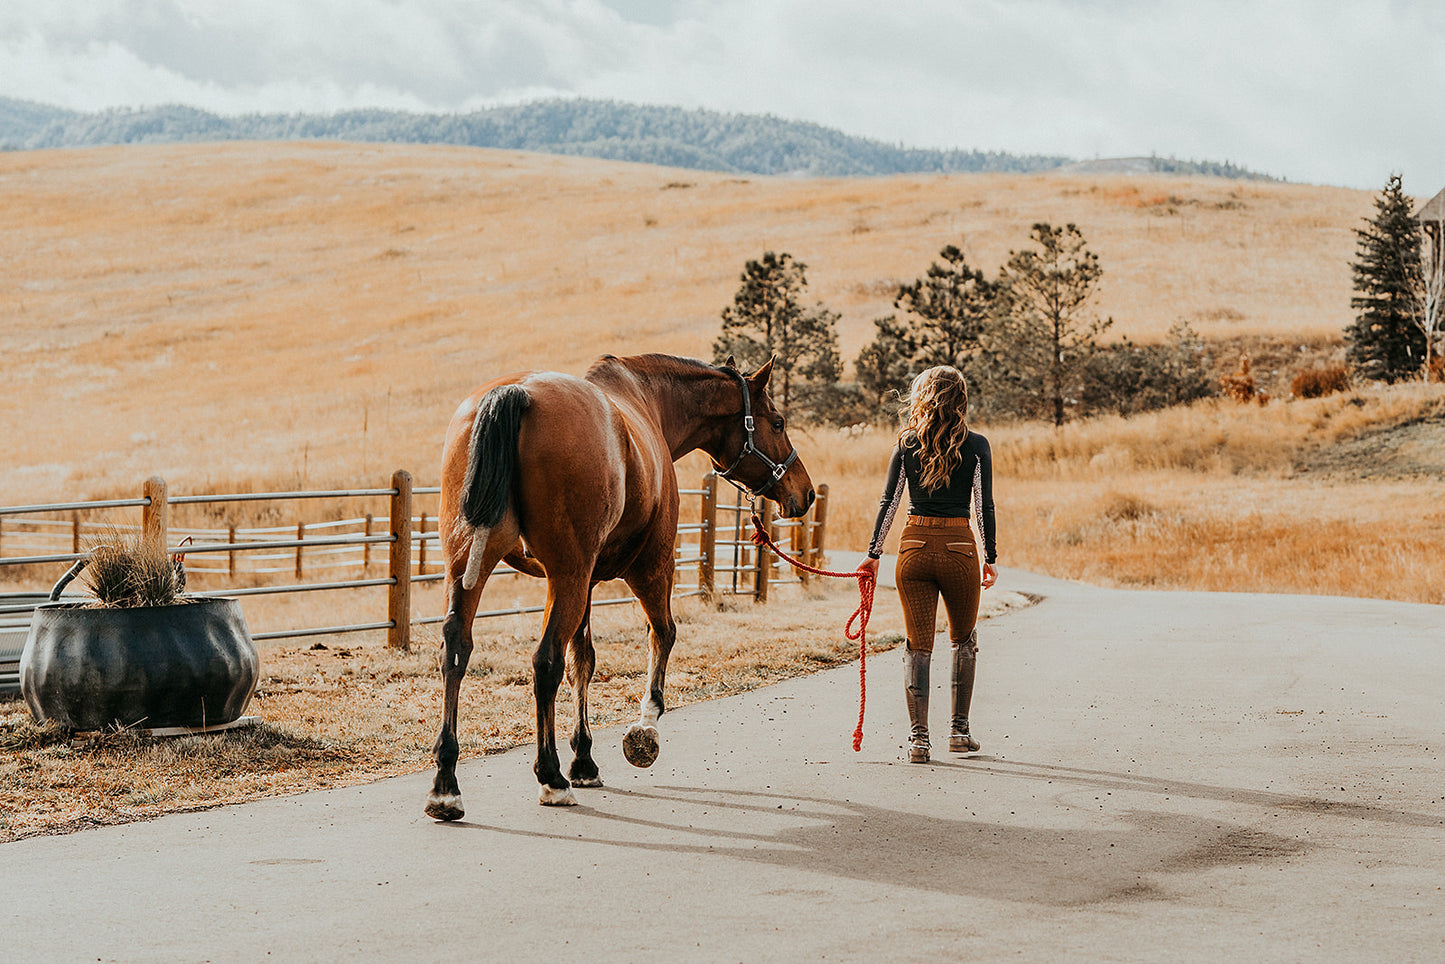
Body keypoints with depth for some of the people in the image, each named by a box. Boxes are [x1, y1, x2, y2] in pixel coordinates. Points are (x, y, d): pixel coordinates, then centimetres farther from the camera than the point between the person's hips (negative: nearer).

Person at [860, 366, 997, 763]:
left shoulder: (907, 444, 2)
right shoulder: (976, 446, -2)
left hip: (915, 547, 1)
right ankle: (959, 730, 19)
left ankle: (918, 737, -2)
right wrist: (990, 558, 7)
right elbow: (984, 506, -2)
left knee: (918, 644, 5)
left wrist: (873, 553, 8)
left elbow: (889, 502, 2)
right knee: (964, 639, 19)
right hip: (959, 547, -1)